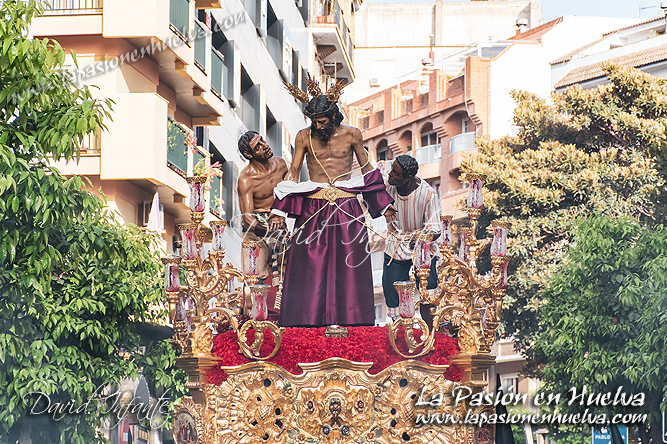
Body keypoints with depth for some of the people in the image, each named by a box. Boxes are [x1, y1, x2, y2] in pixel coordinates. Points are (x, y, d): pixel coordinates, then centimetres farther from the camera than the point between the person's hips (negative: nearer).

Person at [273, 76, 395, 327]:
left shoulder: (351, 135, 2)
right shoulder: (304, 137, 3)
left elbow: (367, 170, 12)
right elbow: (293, 173, 8)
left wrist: (384, 205, 13)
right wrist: (279, 211, 2)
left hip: (347, 211, 0)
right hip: (313, 210, 0)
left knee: (349, 268, 0)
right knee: (309, 269, -2)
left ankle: (352, 323, 4)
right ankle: (307, 322, 3)